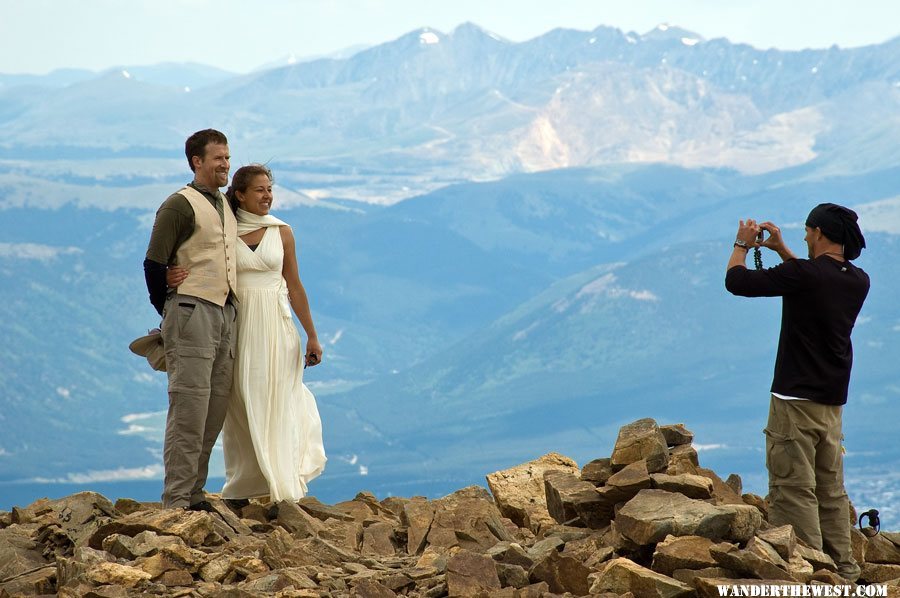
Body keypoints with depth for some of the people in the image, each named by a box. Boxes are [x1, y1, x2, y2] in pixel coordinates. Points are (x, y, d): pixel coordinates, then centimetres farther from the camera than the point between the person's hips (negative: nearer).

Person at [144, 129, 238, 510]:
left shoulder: (225, 207, 18)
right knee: (190, 408, -11)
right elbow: (154, 263, -8)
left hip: (225, 313, 8)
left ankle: (194, 495, 12)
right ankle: (176, 501, -10)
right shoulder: (181, 205, -6)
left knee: (215, 411, 6)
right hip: (192, 311, -8)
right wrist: (169, 312, 0)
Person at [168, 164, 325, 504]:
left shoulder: (282, 233, 6)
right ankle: (239, 491, 8)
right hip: (238, 328, -1)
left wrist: (312, 336, 9)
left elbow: (295, 288, 10)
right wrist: (173, 278, -21)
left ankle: (283, 491, 2)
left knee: (276, 406, -1)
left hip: (276, 328, 1)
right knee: (241, 409, 1)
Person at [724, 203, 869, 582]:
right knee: (831, 490, 15)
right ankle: (843, 570, 18)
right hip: (833, 403, 8)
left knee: (794, 490, -5)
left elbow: (736, 281, -11)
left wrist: (742, 245, 7)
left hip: (796, 399, -8)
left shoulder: (803, 275, -18)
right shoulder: (858, 282, 5)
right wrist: (781, 249, 30)